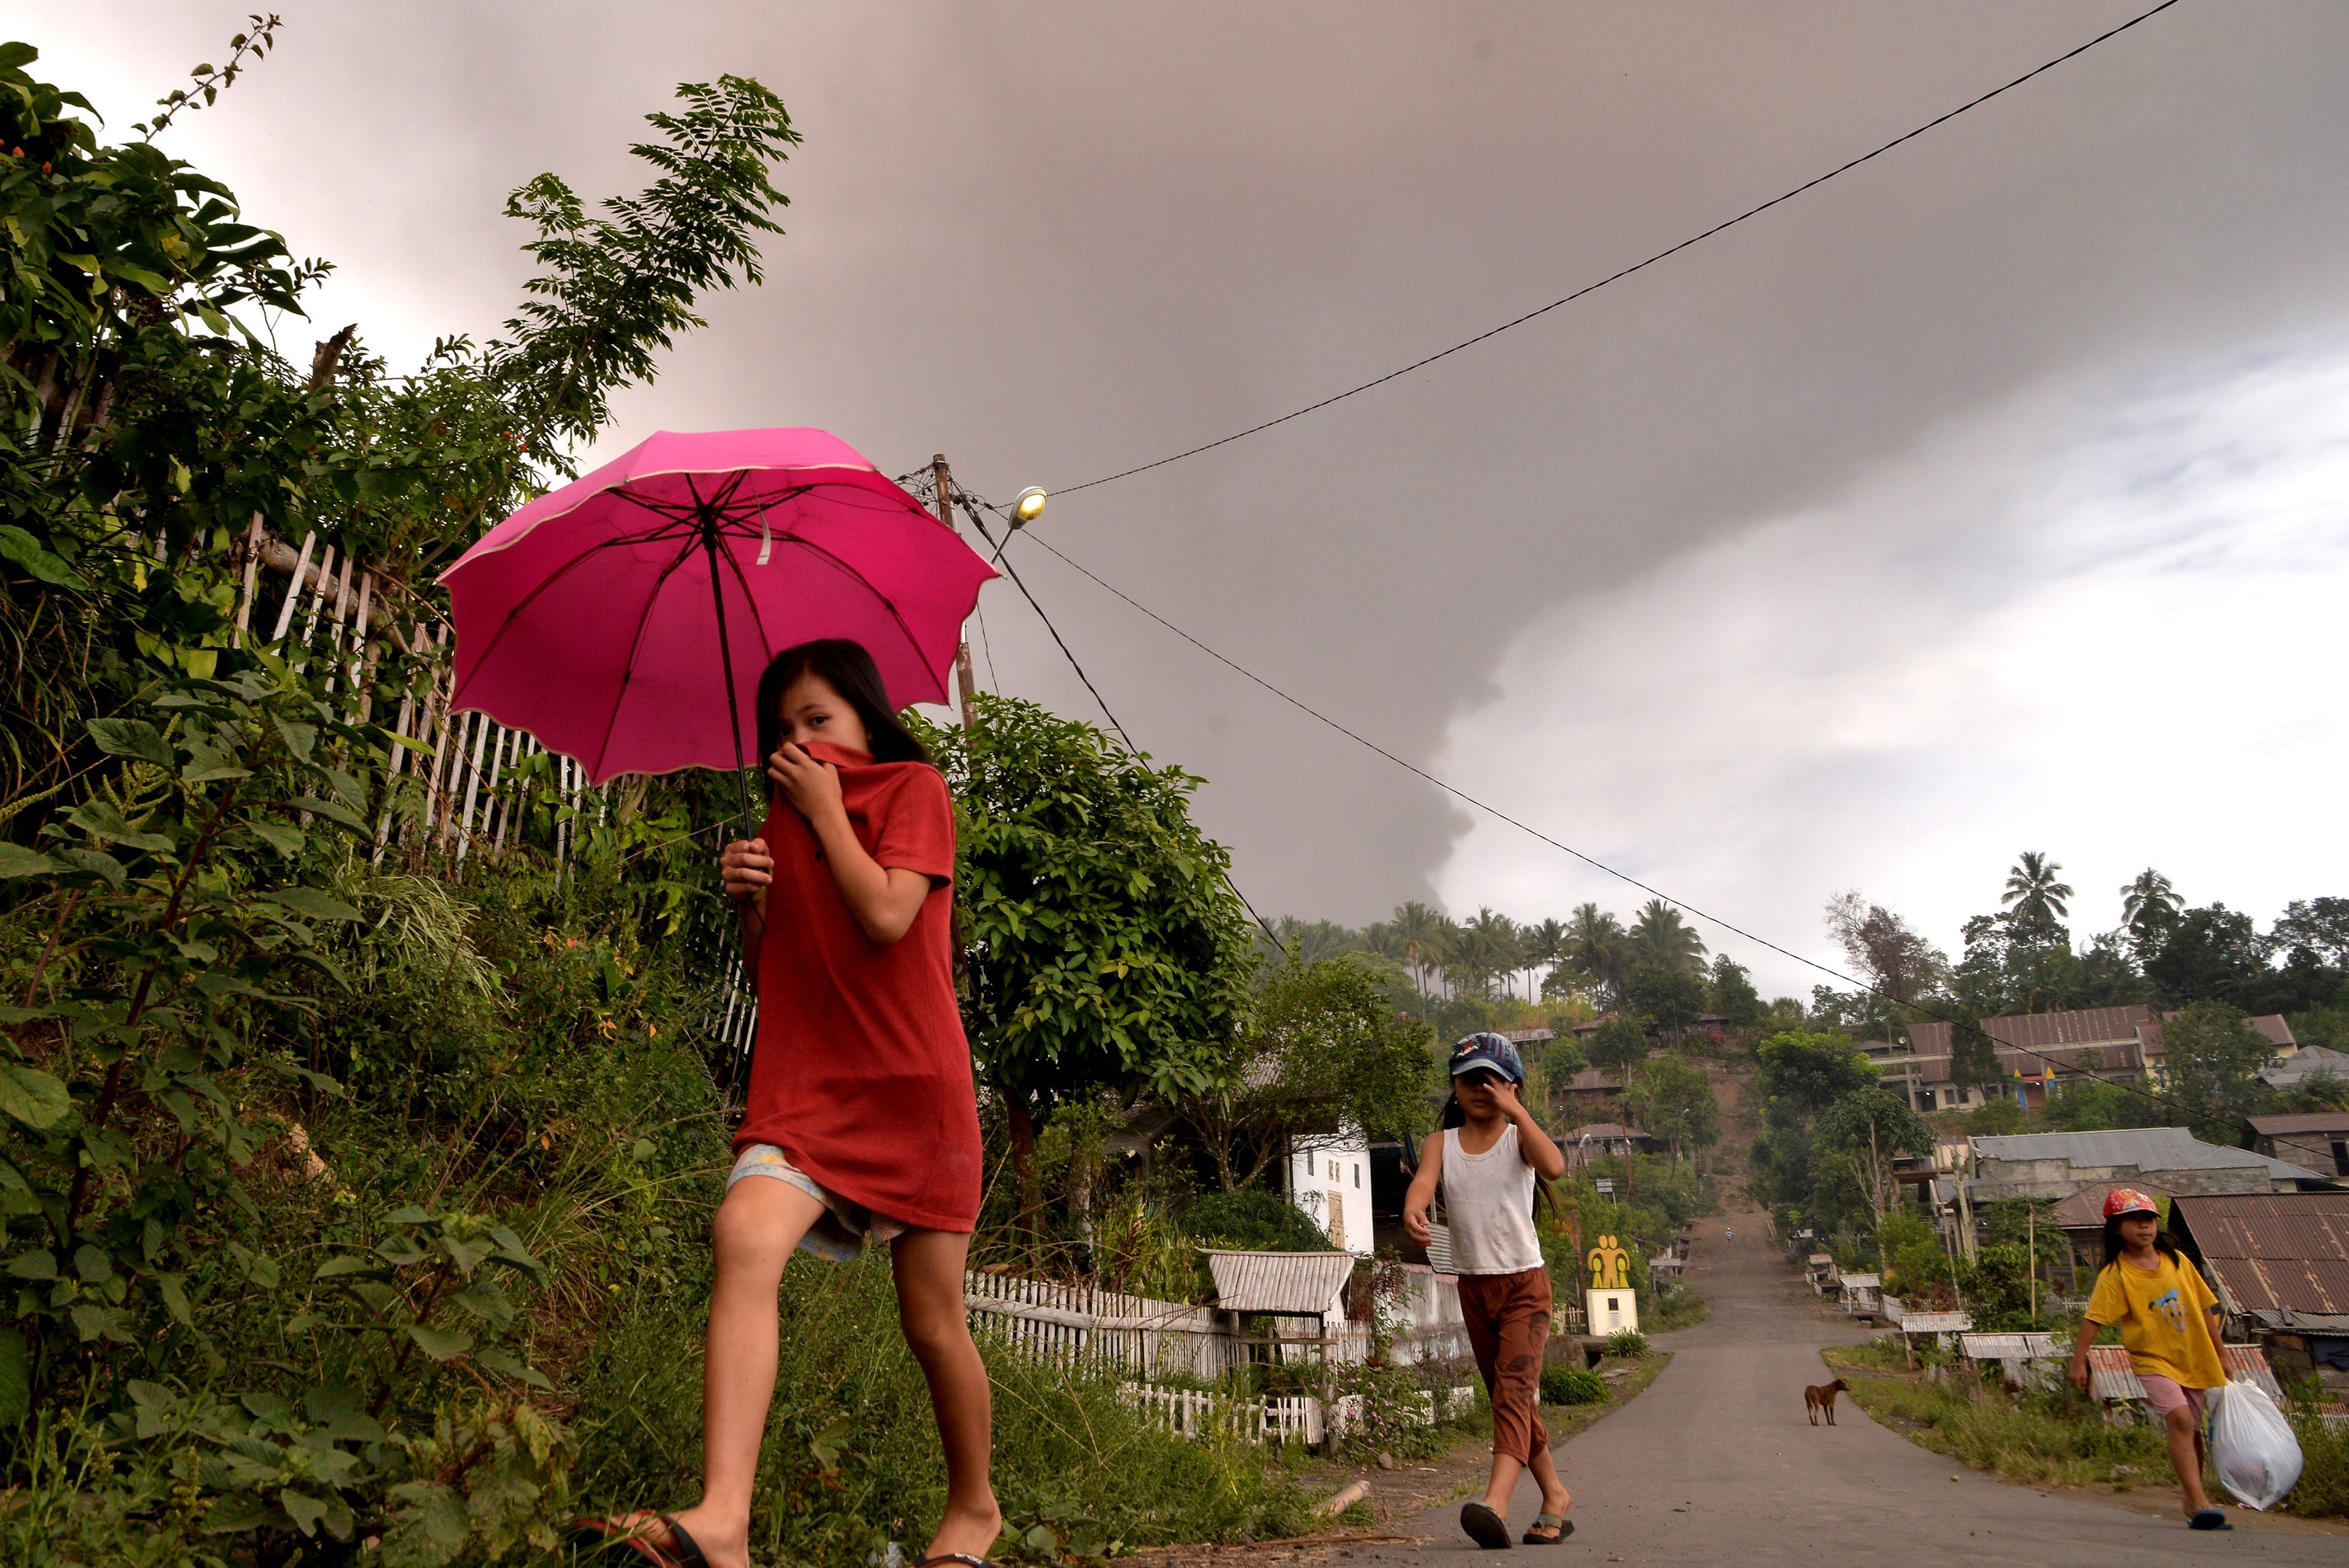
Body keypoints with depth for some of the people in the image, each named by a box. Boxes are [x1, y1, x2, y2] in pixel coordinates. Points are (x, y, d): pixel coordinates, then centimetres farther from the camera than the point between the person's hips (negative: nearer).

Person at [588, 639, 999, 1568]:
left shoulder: (914, 787, 1)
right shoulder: (787, 816, 19)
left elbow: (885, 916, -16)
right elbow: (767, 972, 19)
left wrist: (824, 809, -5)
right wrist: (749, 901, -1)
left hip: (912, 1085, -4)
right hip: (805, 1082, 4)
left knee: (932, 1324, 4)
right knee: (746, 1236, -26)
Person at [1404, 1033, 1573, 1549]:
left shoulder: (1518, 1137, -5)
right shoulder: (1442, 1142, 2)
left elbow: (1555, 1167, -28)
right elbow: (1423, 1180, -19)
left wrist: (1515, 1110, -25)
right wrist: (1412, 1212, -41)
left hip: (1524, 1281, -4)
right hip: (1473, 1284, 4)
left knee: (1515, 1388, -19)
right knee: (1506, 1398, 14)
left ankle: (1496, 1502, -31)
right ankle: (1554, 1495, 30)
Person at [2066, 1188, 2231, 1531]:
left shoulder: (2177, 1260, 2)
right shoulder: (2115, 1275, -12)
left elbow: (2204, 1309, 11)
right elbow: (2093, 1318, -15)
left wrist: (2219, 1356, 14)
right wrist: (2079, 1361, -21)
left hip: (2192, 1359, 5)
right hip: (2152, 1360, -5)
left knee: (2192, 1431, 13)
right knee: (2180, 1419, -23)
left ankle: (2193, 1503, 31)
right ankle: (2199, 1503, -25)